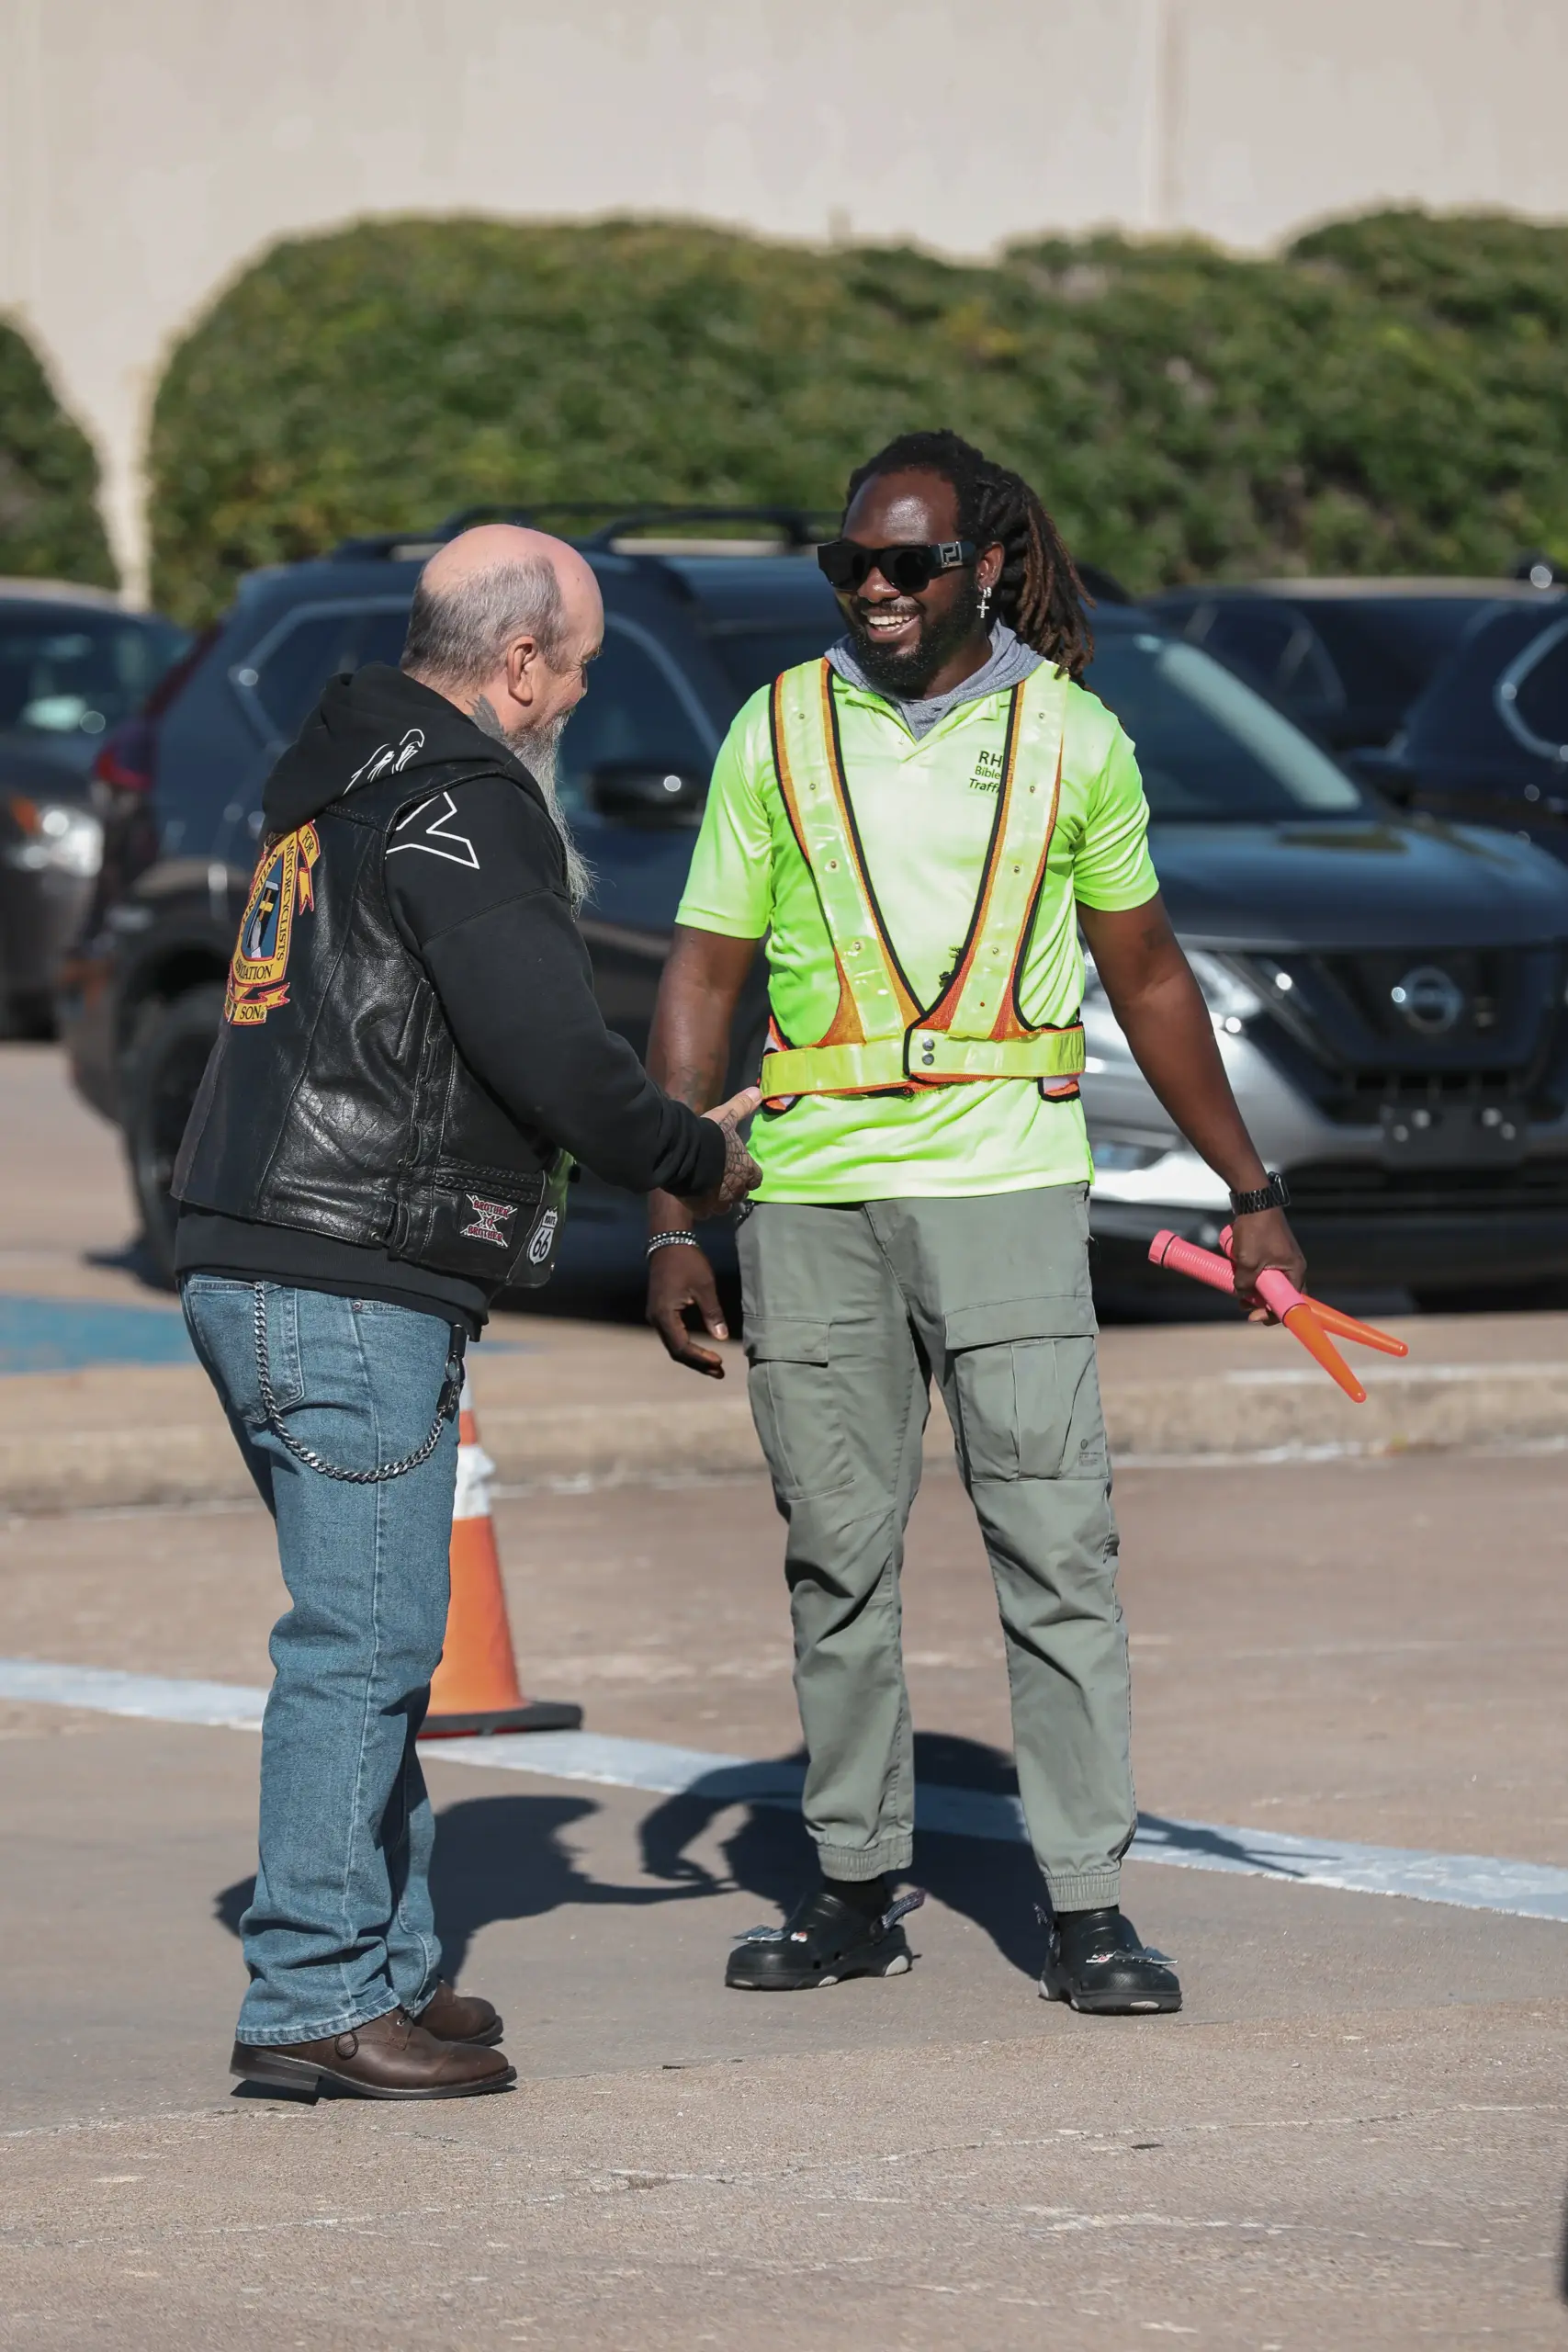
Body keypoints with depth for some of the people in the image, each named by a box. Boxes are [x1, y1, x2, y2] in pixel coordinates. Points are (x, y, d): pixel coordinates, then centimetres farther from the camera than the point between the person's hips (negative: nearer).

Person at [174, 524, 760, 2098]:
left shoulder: (342, 777, 19)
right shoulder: (464, 802, -12)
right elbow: (545, 1046, -18)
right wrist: (694, 1157, -1)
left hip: (253, 1264, 10)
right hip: (354, 1288, -10)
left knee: (371, 1636, 15)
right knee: (363, 1639, -8)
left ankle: (388, 1968, 20)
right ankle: (311, 2002, -8)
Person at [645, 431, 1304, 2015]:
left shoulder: (1067, 733, 5)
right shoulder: (779, 729, 5)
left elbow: (1146, 977, 15)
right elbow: (701, 981, 5)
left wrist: (1250, 1191, 15)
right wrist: (672, 1221, -2)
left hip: (1004, 1179, -1)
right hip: (808, 1189, 2)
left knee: (1055, 1543, -7)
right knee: (836, 1556, 7)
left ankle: (1086, 1907, -3)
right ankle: (858, 1889, 17)